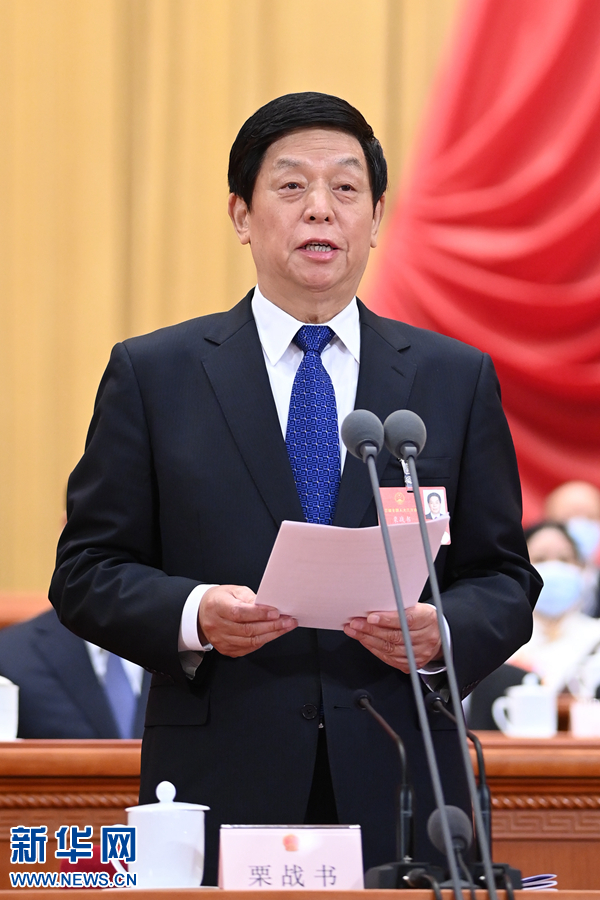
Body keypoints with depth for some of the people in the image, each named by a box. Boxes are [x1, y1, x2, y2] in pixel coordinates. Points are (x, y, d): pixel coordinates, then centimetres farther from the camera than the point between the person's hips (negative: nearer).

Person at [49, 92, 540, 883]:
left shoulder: (457, 379, 11)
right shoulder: (152, 374, 7)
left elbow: (504, 579, 10)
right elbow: (86, 573, 4)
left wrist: (442, 633, -11)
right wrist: (193, 615, -14)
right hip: (222, 789, -1)